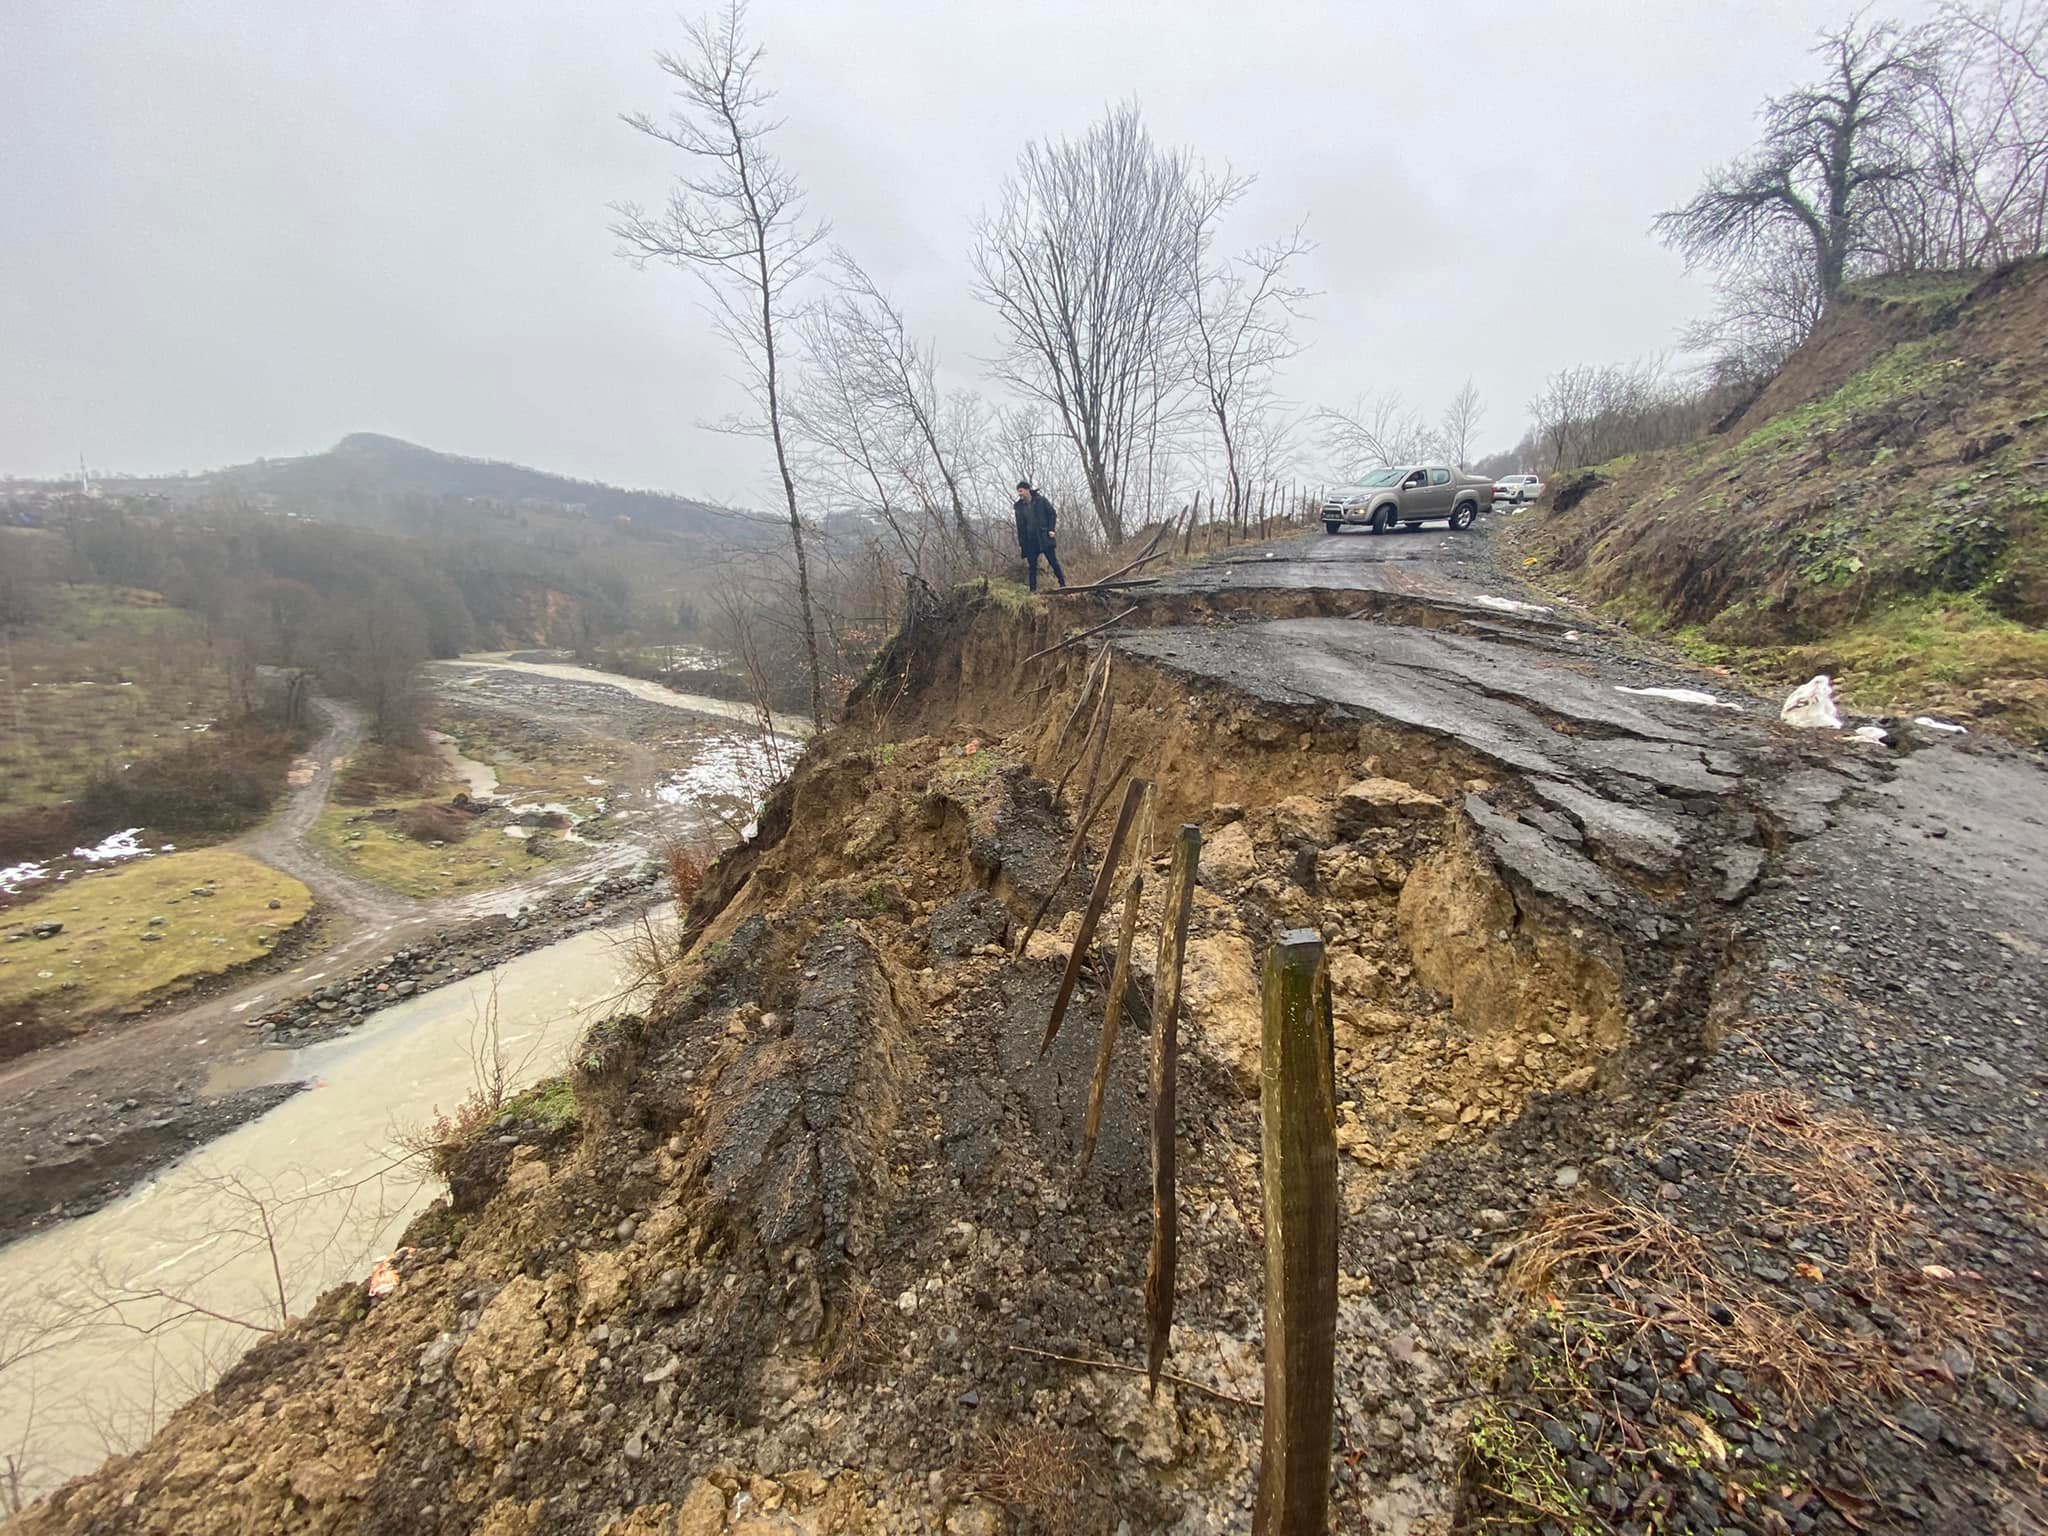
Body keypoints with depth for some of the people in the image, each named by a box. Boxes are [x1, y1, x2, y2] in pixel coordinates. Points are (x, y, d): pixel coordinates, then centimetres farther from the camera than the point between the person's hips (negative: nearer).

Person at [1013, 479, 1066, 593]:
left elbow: (1053, 513, 3)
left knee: (1053, 561, -1)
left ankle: (1063, 584, 8)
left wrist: (1051, 529, -8)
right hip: (1030, 541, 3)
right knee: (1032, 566, 2)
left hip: (1044, 537, -3)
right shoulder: (1019, 506, 7)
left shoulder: (1041, 500, -2)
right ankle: (1033, 590, 5)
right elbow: (1020, 526, 10)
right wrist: (1020, 544, 6)